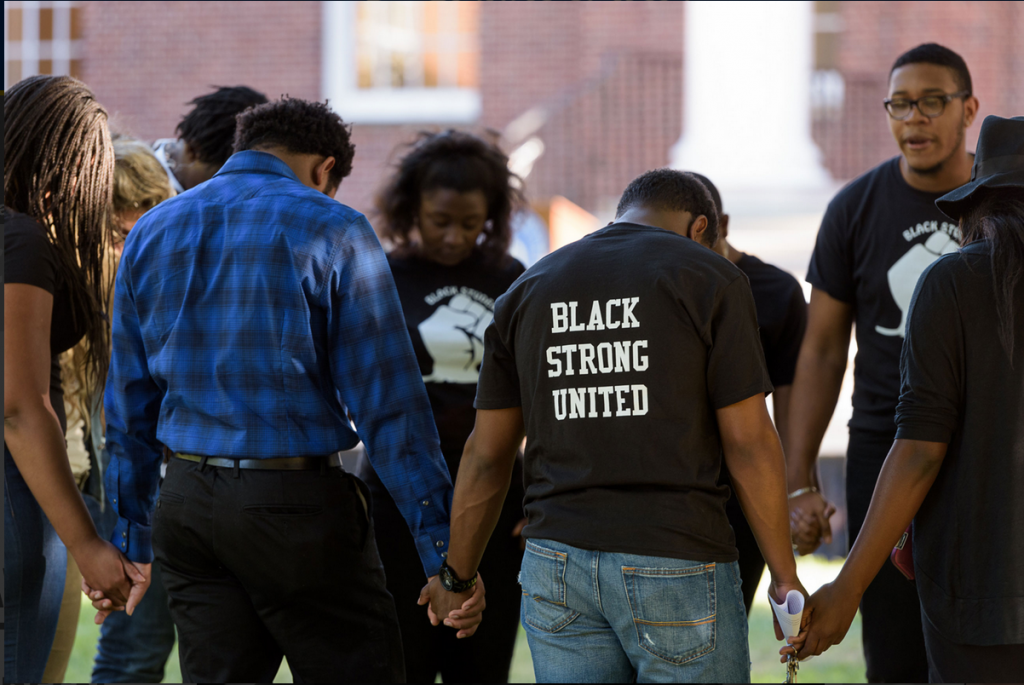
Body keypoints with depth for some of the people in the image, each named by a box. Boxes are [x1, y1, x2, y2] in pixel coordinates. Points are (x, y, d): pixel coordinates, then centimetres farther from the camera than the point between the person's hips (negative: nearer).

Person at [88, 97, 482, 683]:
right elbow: (388, 405, -10)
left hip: (187, 508, 6)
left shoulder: (151, 234, 11)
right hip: (298, 504, -5)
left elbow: (129, 405, 14)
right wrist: (442, 552, -9)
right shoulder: (331, 232, -6)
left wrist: (130, 541, 20)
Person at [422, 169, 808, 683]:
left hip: (559, 564, 4)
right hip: (677, 564, -4)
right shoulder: (709, 280, -2)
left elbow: (486, 453, 12)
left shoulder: (527, 291, 11)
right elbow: (748, 441, -6)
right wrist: (785, 577, -1)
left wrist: (457, 576, 23)